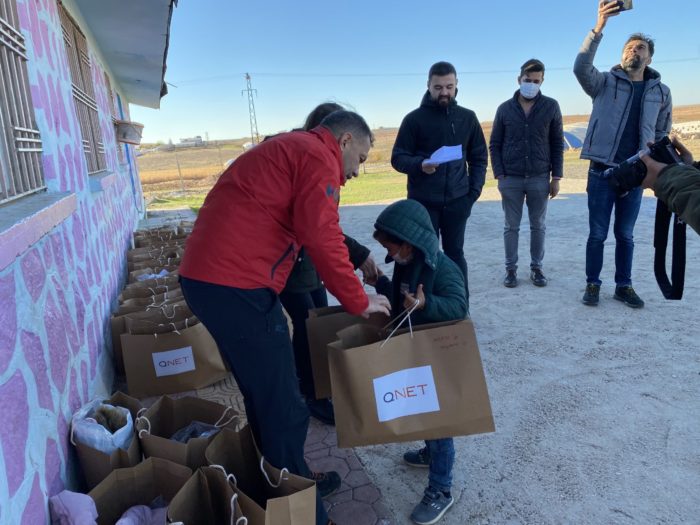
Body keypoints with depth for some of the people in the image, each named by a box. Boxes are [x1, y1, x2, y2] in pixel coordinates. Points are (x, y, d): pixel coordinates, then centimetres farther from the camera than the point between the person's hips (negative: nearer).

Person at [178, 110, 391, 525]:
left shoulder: (289, 149, 26)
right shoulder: (318, 156, -5)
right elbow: (322, 238, -15)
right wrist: (358, 301, -5)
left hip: (208, 277, 11)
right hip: (236, 287, -11)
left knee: (265, 397, 21)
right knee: (284, 409, 1)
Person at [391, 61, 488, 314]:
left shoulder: (467, 117, 7)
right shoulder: (414, 118, -1)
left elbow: (479, 157, 11)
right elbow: (398, 158, -2)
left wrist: (475, 189, -2)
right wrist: (419, 164, -23)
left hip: (457, 201, 2)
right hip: (422, 202, -2)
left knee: (455, 253, 10)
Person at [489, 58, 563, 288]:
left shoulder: (551, 107, 2)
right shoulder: (505, 109, 2)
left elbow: (557, 144, 4)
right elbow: (495, 145, 4)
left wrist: (556, 177, -2)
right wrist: (499, 175, -5)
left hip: (539, 178, 0)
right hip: (511, 179, 0)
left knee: (538, 226, 9)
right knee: (511, 226, 6)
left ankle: (536, 268, 20)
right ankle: (511, 268, 16)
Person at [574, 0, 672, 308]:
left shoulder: (661, 92, 9)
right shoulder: (605, 83, 1)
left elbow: (663, 133, 14)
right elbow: (581, 68, -19)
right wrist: (599, 28, -30)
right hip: (602, 171, -2)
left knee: (625, 234, 10)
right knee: (597, 234, 3)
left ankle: (624, 286, 20)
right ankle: (593, 285, 15)